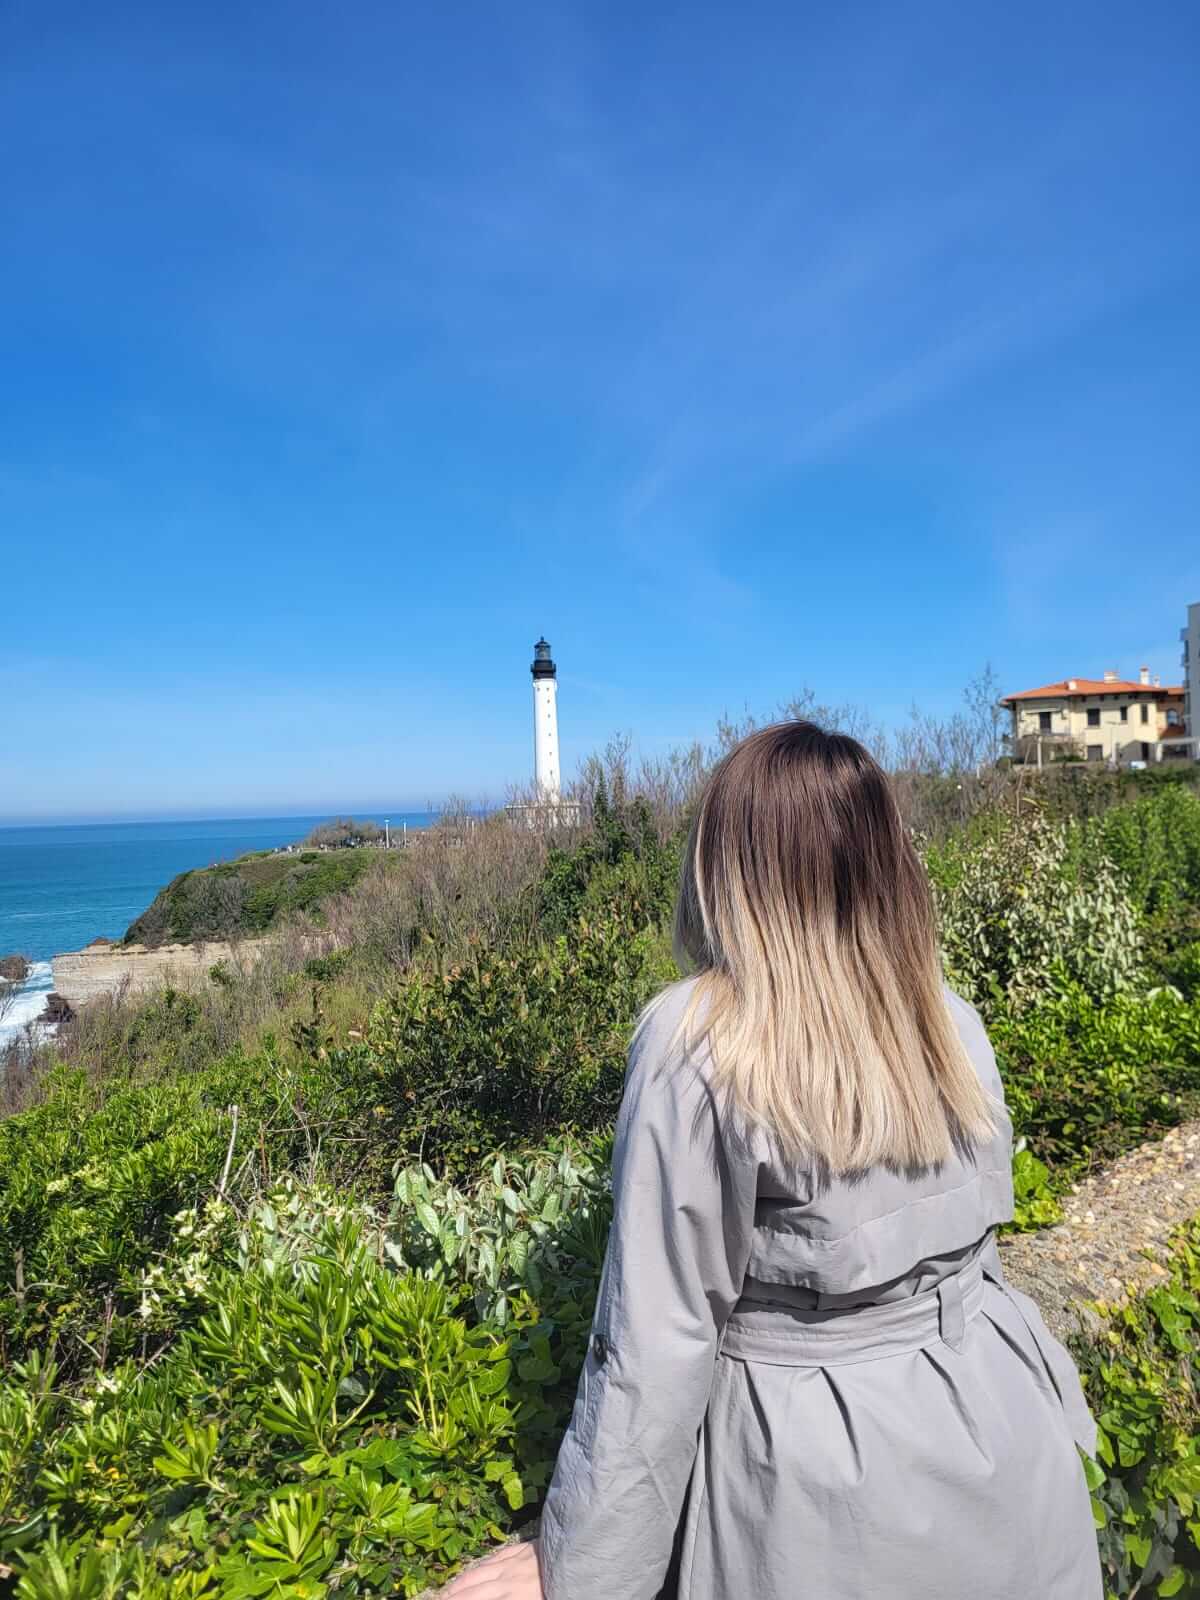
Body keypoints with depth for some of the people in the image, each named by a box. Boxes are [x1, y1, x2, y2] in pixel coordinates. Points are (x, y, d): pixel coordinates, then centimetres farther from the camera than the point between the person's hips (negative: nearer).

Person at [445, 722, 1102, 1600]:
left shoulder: (696, 1045, -24)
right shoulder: (952, 1020, -6)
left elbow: (658, 1341, -20)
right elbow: (977, 1238, 7)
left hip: (817, 1464, -5)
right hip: (996, 1417, 6)